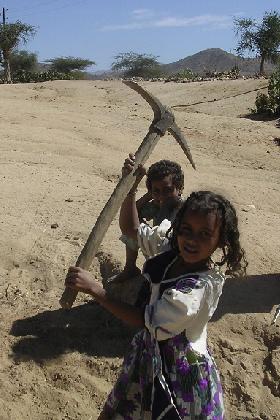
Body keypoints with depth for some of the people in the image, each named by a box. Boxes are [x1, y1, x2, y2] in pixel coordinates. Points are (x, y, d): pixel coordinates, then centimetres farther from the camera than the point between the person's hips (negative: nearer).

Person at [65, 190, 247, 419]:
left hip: (181, 372, -7)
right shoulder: (169, 254, -10)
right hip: (149, 356, 7)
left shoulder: (204, 284, -31)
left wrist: (94, 288, -32)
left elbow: (146, 320, -31)